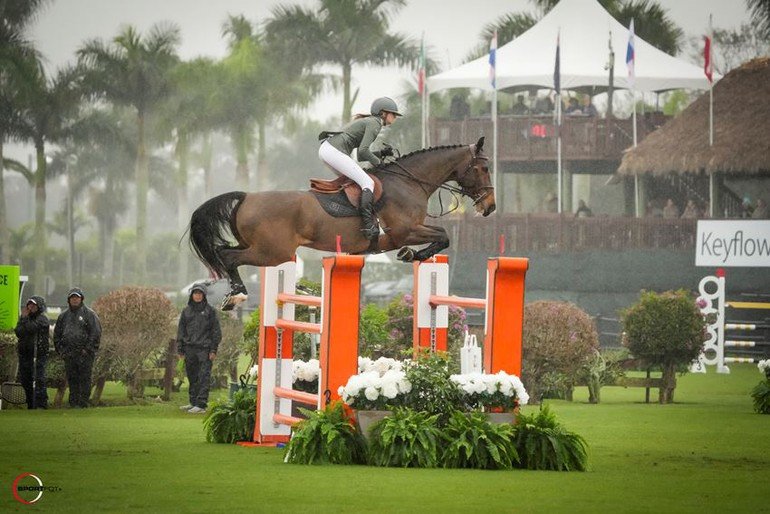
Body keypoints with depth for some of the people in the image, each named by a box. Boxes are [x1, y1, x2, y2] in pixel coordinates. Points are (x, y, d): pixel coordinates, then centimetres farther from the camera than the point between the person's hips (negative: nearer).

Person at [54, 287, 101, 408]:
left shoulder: (89, 314, 1)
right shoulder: (63, 316, 16)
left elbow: (96, 333, -5)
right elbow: (57, 334, 22)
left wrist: (88, 349, -12)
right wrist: (60, 350, 10)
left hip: (84, 354, -5)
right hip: (69, 355, 5)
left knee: (84, 379, -6)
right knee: (72, 379, 6)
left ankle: (83, 402, -5)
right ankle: (73, 402, 11)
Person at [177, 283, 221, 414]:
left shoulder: (210, 311, 2)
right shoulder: (186, 311, 12)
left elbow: (216, 331, 1)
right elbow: (181, 330, 14)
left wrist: (213, 350, -6)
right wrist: (180, 349, 7)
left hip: (204, 349, -4)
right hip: (190, 348, 4)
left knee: (204, 377, -8)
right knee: (192, 377, 10)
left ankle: (201, 404, -11)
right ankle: (193, 402, 18)